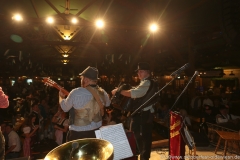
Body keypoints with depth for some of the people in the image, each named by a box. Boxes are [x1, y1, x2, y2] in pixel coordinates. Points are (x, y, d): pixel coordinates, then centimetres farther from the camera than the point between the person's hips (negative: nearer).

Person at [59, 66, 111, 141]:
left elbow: (64, 107, -6)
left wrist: (61, 96, 14)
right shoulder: (103, 93, -5)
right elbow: (108, 103, 17)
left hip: (78, 133, -5)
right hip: (96, 130, 5)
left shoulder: (76, 92, -21)